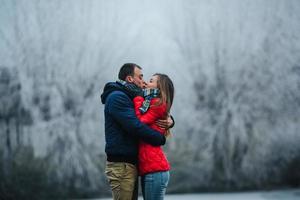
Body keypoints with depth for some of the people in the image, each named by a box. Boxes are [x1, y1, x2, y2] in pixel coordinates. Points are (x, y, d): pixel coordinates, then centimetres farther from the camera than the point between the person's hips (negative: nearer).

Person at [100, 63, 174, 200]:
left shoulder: (131, 98, 20)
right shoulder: (117, 97, -11)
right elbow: (135, 127, -21)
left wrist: (169, 120, -1)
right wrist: (161, 139, -11)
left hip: (130, 163, 10)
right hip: (121, 165, -10)